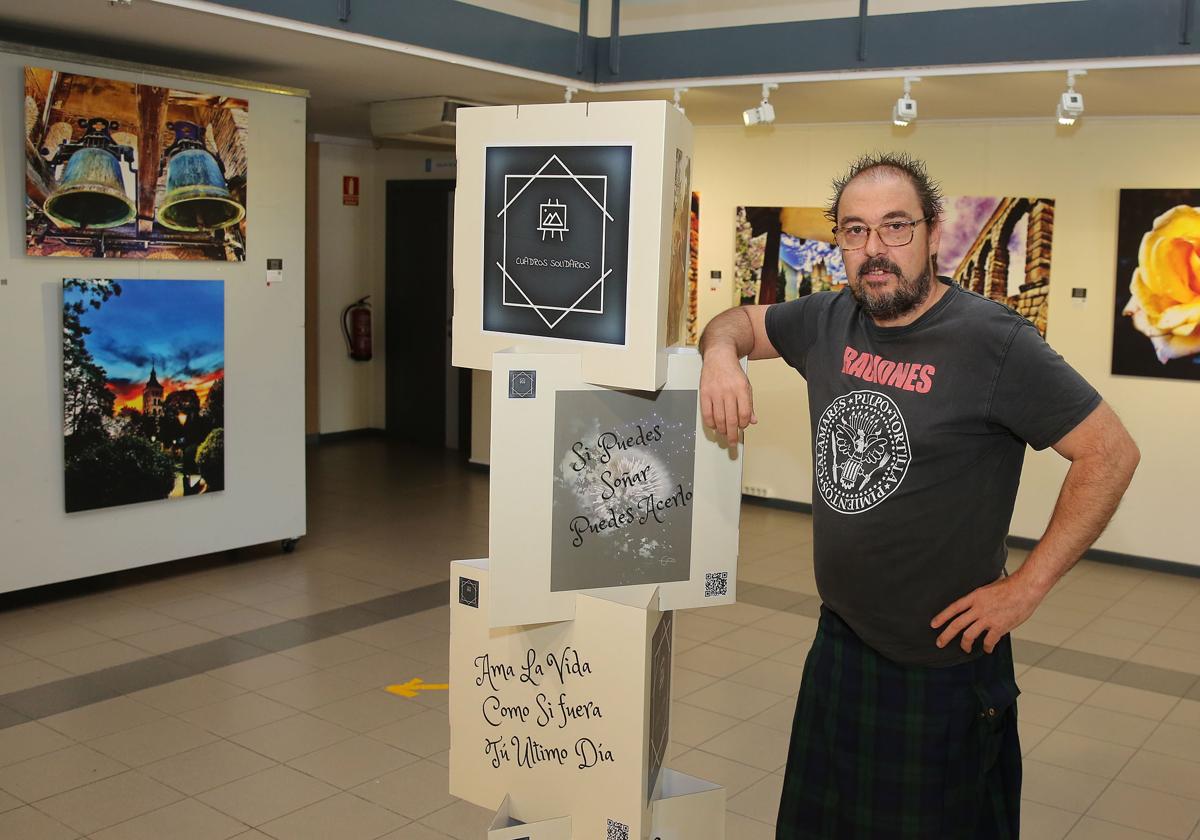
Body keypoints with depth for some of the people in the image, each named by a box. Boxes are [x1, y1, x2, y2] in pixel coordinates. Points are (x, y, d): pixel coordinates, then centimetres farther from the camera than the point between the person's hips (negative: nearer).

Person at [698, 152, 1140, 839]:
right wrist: (721, 353, -6)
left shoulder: (992, 341, -18)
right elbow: (742, 320, 18)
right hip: (839, 641, 6)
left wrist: (1026, 588, -16)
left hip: (944, 662, -6)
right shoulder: (830, 321, 1)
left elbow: (1111, 453, -16)